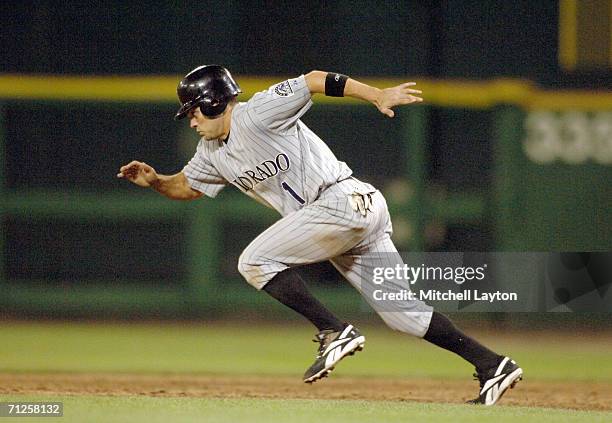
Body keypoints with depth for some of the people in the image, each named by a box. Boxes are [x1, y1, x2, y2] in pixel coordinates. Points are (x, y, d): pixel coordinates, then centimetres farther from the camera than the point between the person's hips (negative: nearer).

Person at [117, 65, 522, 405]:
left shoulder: (256, 115, -10)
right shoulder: (214, 153, 16)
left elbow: (315, 80, -13)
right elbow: (185, 186, 29)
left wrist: (378, 95, -20)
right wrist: (154, 181, 8)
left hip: (345, 200, -9)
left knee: (256, 260, -11)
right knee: (402, 310, 5)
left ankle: (335, 331, -13)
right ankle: (492, 365, 5)